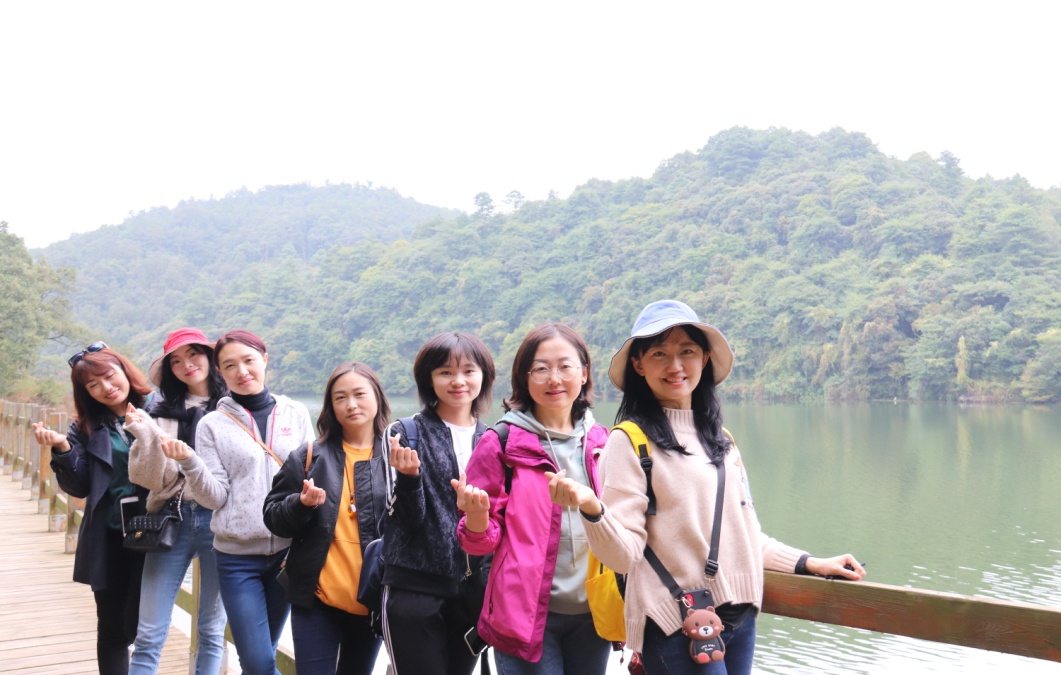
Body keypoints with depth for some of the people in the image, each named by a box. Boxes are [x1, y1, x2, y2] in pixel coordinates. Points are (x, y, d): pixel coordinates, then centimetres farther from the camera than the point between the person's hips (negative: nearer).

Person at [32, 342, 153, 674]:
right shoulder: (87, 428, 6)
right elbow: (79, 486, 3)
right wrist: (63, 449, -13)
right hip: (108, 540, 3)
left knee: (142, 628, -1)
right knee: (112, 629, 11)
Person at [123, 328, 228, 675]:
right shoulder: (162, 411, 7)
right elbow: (152, 479, 1)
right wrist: (146, 434, -13)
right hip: (172, 519, 2)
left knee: (212, 632, 10)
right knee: (148, 636, 1)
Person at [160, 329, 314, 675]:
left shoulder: (296, 414, 5)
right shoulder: (213, 424, 0)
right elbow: (214, 497, -5)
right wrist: (189, 462, -22)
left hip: (288, 550, 2)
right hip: (238, 556, -2)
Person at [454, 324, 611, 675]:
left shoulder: (603, 444, 6)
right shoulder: (502, 444, -5)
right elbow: (483, 541, -3)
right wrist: (476, 517, -23)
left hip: (593, 615, 4)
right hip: (527, 615, -4)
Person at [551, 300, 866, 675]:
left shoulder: (720, 439, 12)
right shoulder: (629, 442, -8)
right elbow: (623, 554, -13)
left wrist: (808, 564, 17)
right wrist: (592, 509, -31)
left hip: (740, 618, 6)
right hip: (677, 628, -6)